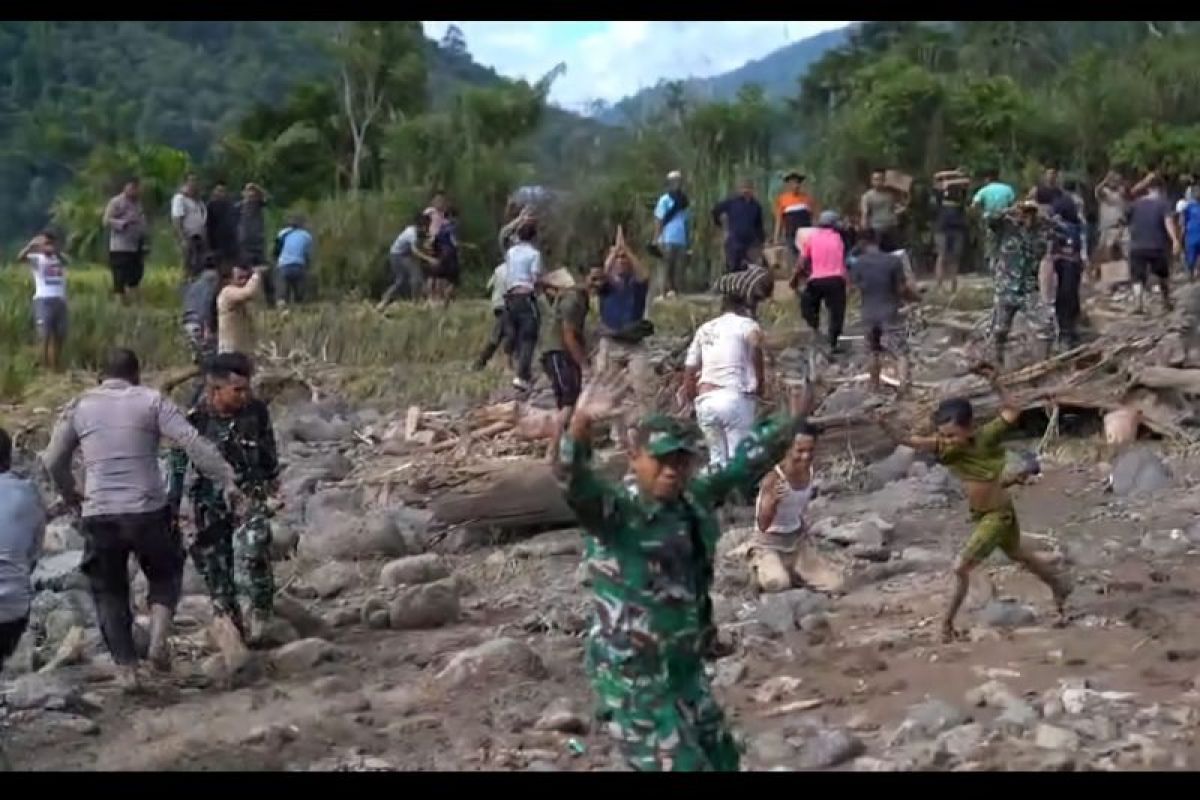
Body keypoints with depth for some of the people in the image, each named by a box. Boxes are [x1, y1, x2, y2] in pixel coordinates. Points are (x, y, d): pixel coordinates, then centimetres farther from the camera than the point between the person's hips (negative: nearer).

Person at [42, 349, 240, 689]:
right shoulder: (151, 401, 0)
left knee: (109, 591, 15)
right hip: (148, 511, -1)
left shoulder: (79, 407, 8)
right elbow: (194, 444, -9)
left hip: (99, 515, 1)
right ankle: (159, 636, -1)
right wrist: (227, 481, -5)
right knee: (165, 572, 22)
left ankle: (126, 668, 13)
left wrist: (70, 496, 28)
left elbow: (53, 461, 12)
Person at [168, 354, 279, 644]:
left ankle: (260, 615, -6)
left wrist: (273, 478, 28)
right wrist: (172, 510, -1)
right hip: (211, 505, 0)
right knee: (215, 566, 5)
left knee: (251, 553, -23)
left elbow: (268, 449, 13)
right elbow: (178, 466, -4)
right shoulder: (195, 421, -14)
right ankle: (231, 624, 20)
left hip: (249, 497, 0)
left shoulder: (257, 411, -8)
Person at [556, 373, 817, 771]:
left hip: (685, 670, 8)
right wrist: (581, 423, -54)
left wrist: (794, 418, 18)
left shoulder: (696, 500, 1)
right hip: (632, 678, -8)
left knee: (722, 761, 19)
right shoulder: (614, 512, -18)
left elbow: (745, 462, 14)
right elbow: (573, 482, -38)